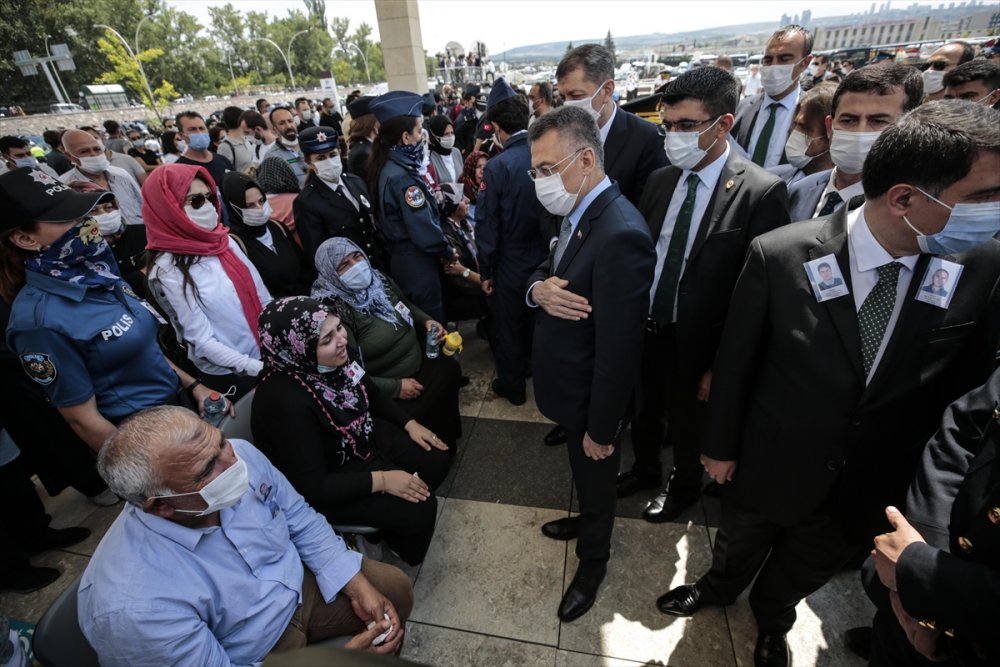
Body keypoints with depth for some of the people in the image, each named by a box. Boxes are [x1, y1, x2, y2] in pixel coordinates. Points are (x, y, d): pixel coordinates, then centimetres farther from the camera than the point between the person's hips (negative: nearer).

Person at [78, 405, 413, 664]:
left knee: (395, 589, 8)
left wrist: (357, 587, -13)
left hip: (297, 585, 5)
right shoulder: (137, 607, -37)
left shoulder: (241, 455, -22)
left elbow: (302, 520, -7)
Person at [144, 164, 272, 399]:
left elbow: (261, 295, 5)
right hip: (228, 375, -5)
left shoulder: (223, 240, 0)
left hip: (268, 355, 5)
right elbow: (202, 342, -17)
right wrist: (259, 369, -22)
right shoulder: (168, 271, -17)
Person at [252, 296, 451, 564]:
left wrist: (409, 423, -2)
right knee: (419, 509, -13)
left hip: (366, 439, 7)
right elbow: (311, 486, -27)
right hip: (325, 484, -7)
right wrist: (381, 480, -25)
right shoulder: (285, 400, -35)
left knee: (438, 460, 3)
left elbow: (373, 395, 7)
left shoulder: (336, 358, -15)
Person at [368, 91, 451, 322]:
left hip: (402, 257, 10)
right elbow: (423, 228, -24)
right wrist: (447, 251, -9)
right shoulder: (401, 176, -23)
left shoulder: (389, 165, 6)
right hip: (417, 261, -9)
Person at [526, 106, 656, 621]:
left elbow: (618, 348, -28)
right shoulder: (578, 213, -1)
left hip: (590, 398, -8)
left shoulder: (620, 234, -31)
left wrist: (601, 429, -18)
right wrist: (538, 288, -17)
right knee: (582, 472, 30)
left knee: (595, 476, 19)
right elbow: (547, 270, 8)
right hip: (569, 384, 8)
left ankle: (593, 559, 47)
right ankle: (586, 521, 59)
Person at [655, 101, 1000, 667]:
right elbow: (736, 360, -14)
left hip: (873, 485, 3)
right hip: (770, 464, -2)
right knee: (739, 546, 27)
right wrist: (720, 445, -4)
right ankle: (720, 588, 62)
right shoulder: (781, 256, -26)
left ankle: (774, 617, 63)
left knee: (810, 567, 30)